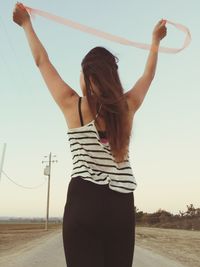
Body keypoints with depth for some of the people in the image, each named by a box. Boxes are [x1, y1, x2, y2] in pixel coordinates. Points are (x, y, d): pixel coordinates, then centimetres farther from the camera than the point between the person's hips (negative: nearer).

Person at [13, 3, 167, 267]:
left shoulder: (73, 106, -2)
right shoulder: (127, 106, 5)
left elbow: (42, 61, 11)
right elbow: (148, 74, 24)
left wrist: (26, 24, 26)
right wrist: (156, 39, 40)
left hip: (84, 202, -3)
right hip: (122, 206, 3)